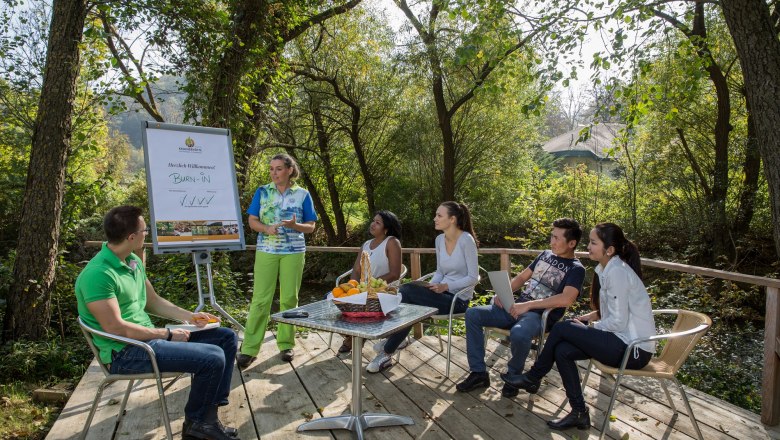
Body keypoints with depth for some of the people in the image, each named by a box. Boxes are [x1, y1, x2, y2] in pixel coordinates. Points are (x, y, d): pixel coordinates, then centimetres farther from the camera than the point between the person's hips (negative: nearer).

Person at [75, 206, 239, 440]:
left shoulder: (134, 262, 8)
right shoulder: (98, 274, -22)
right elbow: (115, 328, -24)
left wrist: (189, 316, 7)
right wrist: (168, 334, -18)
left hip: (147, 337, 10)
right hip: (125, 352, -10)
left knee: (227, 338, 6)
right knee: (213, 358, -22)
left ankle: (209, 412, 7)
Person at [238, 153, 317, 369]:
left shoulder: (303, 194, 2)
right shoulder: (262, 192, 5)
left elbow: (310, 226, 2)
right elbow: (252, 221, 3)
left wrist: (294, 225, -19)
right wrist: (266, 229, -18)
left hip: (293, 252, 0)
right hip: (266, 251, 0)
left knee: (289, 298, 5)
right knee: (260, 299, -3)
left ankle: (286, 344, 18)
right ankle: (249, 348, 2)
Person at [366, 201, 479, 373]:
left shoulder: (466, 240, -15)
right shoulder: (440, 239, 7)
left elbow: (473, 277, -14)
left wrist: (445, 286, -22)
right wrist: (432, 285, -5)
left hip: (458, 300, -6)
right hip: (443, 293, 6)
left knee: (408, 290, -24)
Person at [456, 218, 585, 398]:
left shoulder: (576, 269, -6)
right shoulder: (546, 255, 15)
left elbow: (566, 299, -23)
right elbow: (522, 277, 21)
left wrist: (528, 305, -25)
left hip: (540, 315, -7)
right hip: (518, 307, 7)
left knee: (518, 334, -40)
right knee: (472, 314, -8)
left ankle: (513, 376, -8)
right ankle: (479, 372, -3)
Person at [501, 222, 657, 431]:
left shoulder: (617, 272, -20)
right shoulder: (606, 269, 8)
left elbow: (618, 322, -21)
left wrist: (589, 327, -6)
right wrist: (585, 319, 5)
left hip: (634, 349, -8)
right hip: (624, 340, 8)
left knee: (562, 329, -12)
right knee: (562, 350, -5)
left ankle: (533, 378, 7)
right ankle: (579, 413, 5)